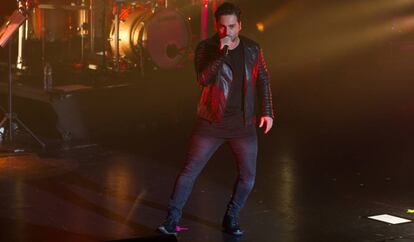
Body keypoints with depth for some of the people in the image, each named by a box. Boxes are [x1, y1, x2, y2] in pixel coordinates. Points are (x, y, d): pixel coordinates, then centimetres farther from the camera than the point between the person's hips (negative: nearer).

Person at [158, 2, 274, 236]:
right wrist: (222, 53, -30)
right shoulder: (206, 48, -7)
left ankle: (231, 219, 22)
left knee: (248, 176, 3)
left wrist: (267, 111, 6)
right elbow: (203, 79, -23)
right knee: (190, 170, -3)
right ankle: (173, 219, 6)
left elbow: (263, 80, 12)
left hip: (243, 124, 2)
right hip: (211, 123, -2)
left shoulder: (252, 49, 1)